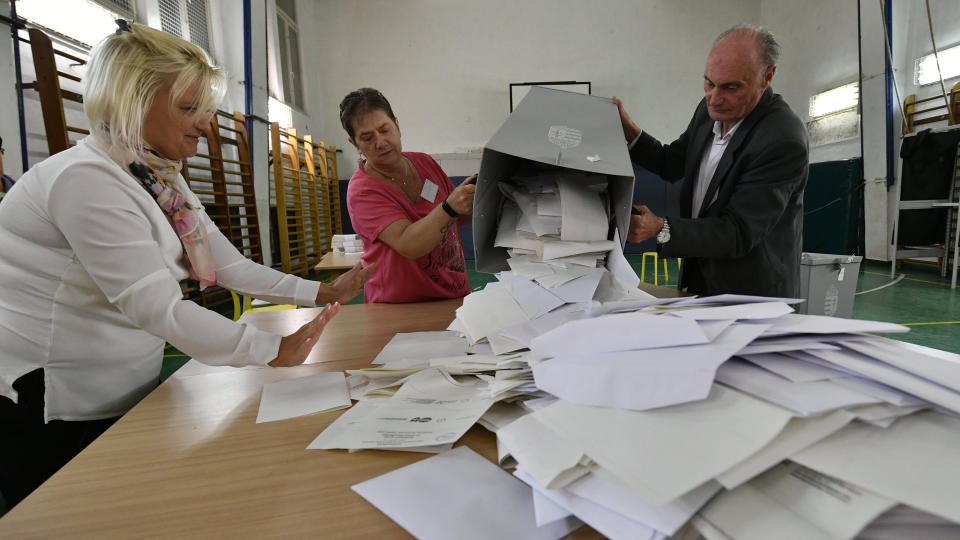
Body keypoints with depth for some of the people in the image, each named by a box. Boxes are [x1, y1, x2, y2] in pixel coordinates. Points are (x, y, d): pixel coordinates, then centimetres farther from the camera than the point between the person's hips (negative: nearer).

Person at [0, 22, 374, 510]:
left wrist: (322, 293, -8)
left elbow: (231, 267, 0)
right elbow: (157, 306, -32)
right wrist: (274, 351, -33)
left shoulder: (163, 182, 4)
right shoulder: (87, 179, -25)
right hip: (51, 412, -8)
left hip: (122, 397, 9)